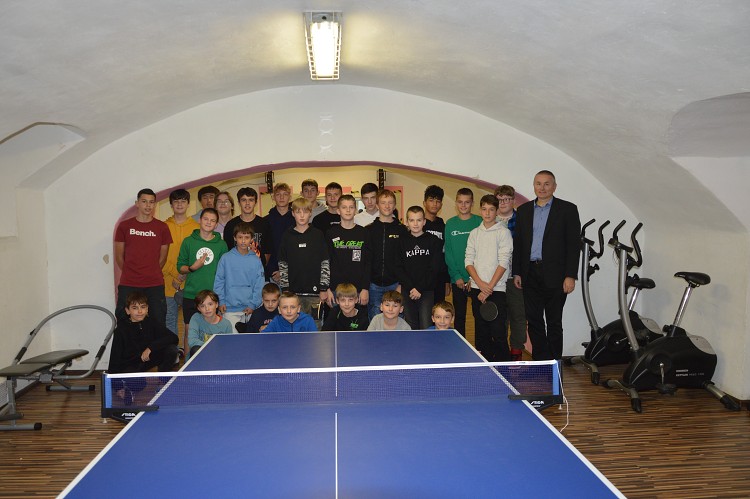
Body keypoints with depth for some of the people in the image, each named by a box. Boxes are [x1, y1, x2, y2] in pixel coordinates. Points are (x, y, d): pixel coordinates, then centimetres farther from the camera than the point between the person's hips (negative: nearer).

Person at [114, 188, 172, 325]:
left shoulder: (162, 227, 6)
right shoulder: (124, 226, 5)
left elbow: (163, 257, 10)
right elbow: (119, 256, 9)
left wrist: (152, 274, 8)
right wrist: (130, 273, 10)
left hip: (155, 285, 0)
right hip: (128, 285, 0)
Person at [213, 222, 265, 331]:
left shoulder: (256, 260, 3)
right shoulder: (226, 258, 1)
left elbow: (259, 286, 2)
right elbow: (219, 282, 3)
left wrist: (253, 305, -5)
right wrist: (221, 301, -4)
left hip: (250, 309, 1)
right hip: (230, 309, -1)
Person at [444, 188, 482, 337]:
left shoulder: (479, 222, 0)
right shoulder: (450, 224, 6)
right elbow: (448, 252, 4)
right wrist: (456, 276, -6)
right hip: (458, 280, 2)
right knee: (459, 316, 8)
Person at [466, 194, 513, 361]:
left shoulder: (503, 232, -1)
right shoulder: (474, 233, 11)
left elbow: (504, 262, -7)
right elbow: (468, 261, 6)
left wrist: (489, 287, -11)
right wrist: (481, 284, -7)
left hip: (497, 289, -4)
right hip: (477, 289, 4)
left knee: (498, 332, -6)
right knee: (481, 331, 8)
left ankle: (503, 364, 5)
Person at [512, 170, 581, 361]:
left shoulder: (567, 209, 0)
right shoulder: (523, 210, 12)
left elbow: (574, 244, -5)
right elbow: (518, 243, 13)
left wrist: (570, 276, -11)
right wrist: (517, 272, 7)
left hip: (554, 276, -4)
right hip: (530, 274, 4)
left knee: (554, 323, 5)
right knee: (534, 321, 8)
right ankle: (539, 361, 18)